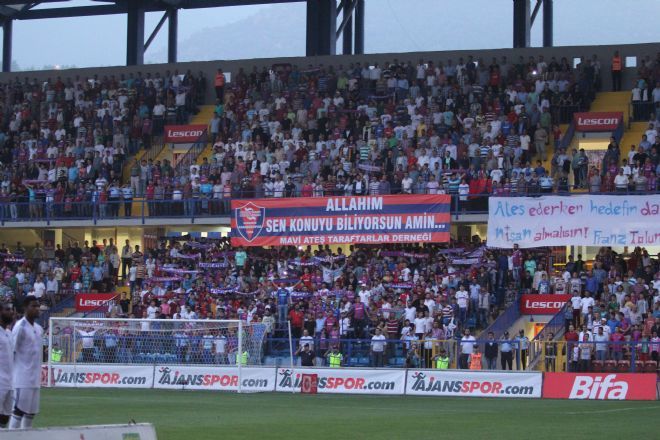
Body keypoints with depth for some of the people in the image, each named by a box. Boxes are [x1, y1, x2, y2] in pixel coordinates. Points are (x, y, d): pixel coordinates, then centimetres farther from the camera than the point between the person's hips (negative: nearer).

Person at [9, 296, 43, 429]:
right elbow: (12, 352, -11)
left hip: (35, 379, 8)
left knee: (31, 412, 8)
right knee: (19, 410, -10)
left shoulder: (39, 328, 14)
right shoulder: (20, 327, -10)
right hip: (22, 378, -8)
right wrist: (11, 375, -13)